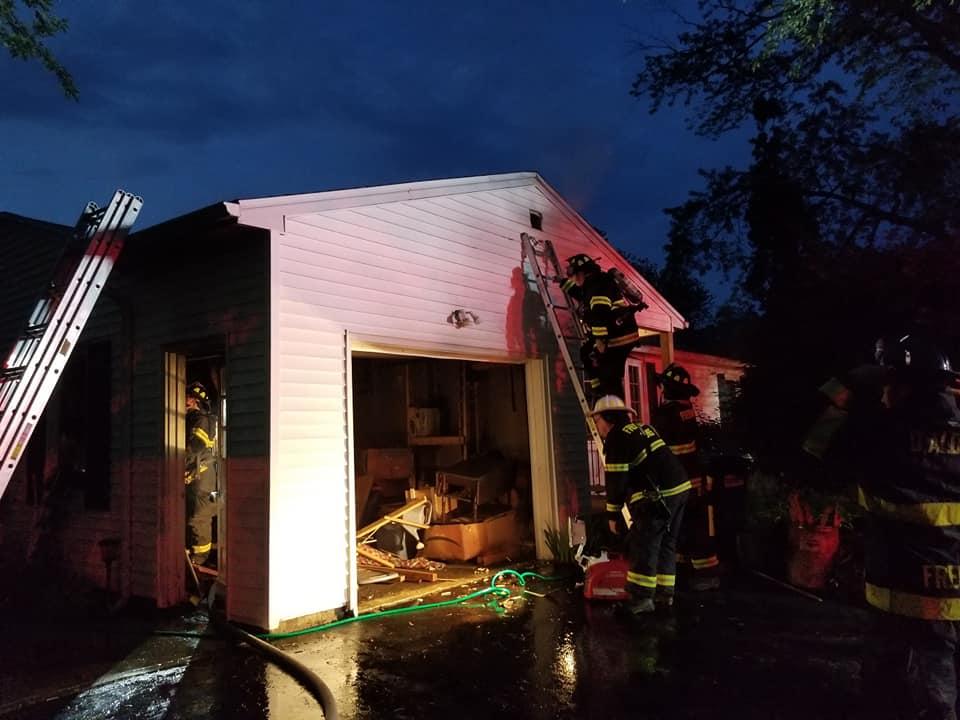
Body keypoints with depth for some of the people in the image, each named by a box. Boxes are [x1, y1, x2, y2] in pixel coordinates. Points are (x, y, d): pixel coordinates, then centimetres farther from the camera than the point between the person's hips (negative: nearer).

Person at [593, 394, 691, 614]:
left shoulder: (616, 438, -8)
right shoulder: (643, 429, 19)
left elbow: (616, 481, -10)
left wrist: (613, 514, -1)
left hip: (659, 496, -9)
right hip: (680, 488, 9)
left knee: (643, 546, -2)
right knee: (666, 544, 16)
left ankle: (642, 598, 0)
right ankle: (664, 593, 23)